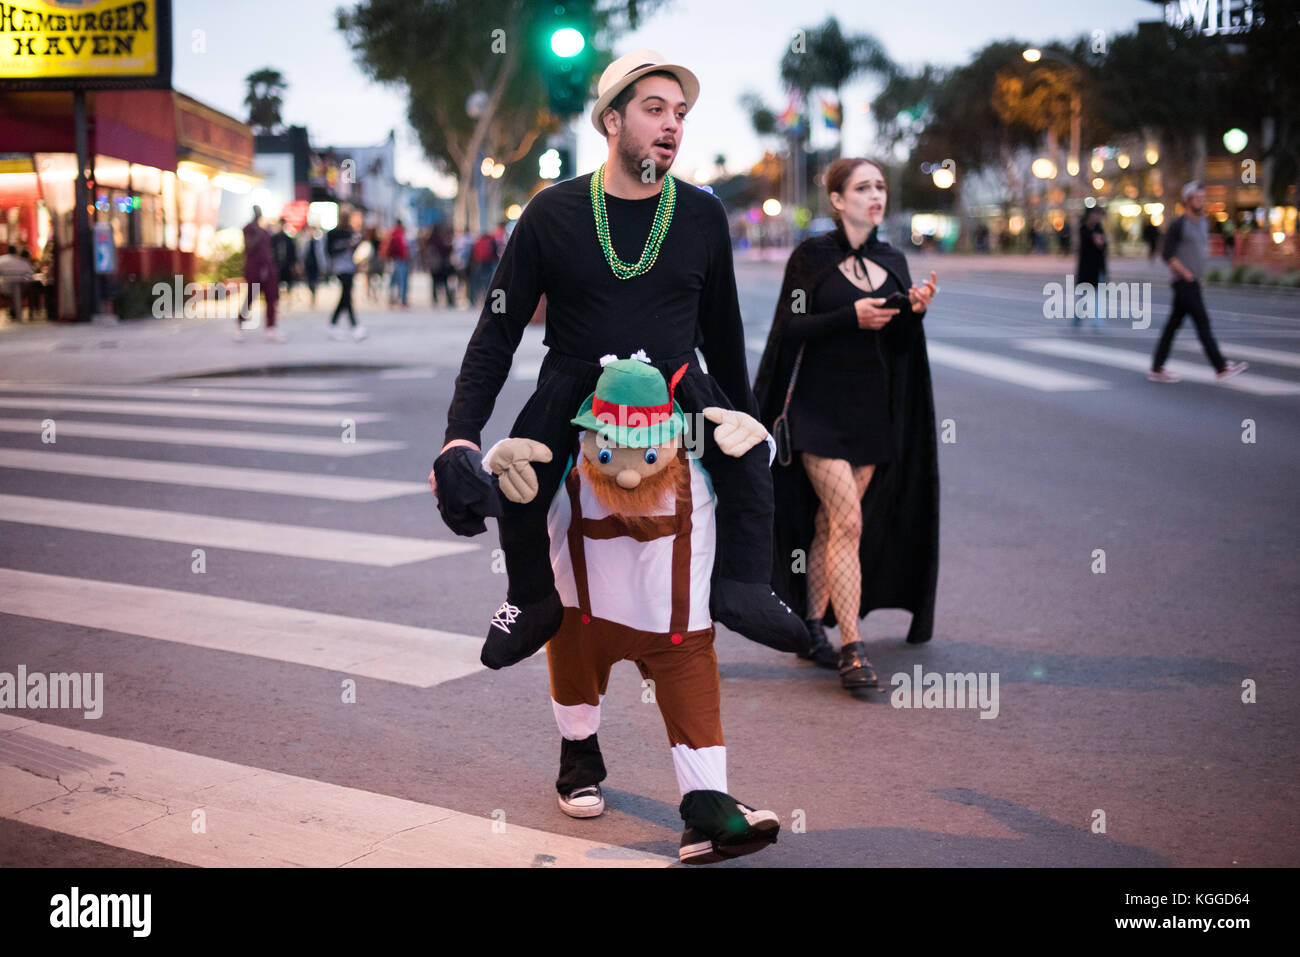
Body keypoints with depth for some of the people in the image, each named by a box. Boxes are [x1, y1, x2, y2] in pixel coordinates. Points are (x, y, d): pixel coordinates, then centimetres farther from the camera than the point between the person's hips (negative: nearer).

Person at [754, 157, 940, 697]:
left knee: (831, 521, 10)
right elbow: (791, 328, -8)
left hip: (871, 410, 5)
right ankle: (852, 650, -12)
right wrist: (850, 317, -20)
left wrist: (914, 313, -11)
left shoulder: (892, 263, 10)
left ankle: (811, 625, 23)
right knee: (848, 521, -13)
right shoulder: (812, 256, -4)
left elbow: (897, 347, 9)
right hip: (820, 406, -5)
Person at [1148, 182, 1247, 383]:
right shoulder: (1179, 225, -11)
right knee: (1202, 322, -10)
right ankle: (1221, 368, -10)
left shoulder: (1204, 222, 14)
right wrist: (1186, 273, -14)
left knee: (1174, 324, 9)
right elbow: (1167, 254, -13)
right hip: (1184, 282, -8)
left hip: (1194, 282, 8)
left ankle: (1157, 369, 13)